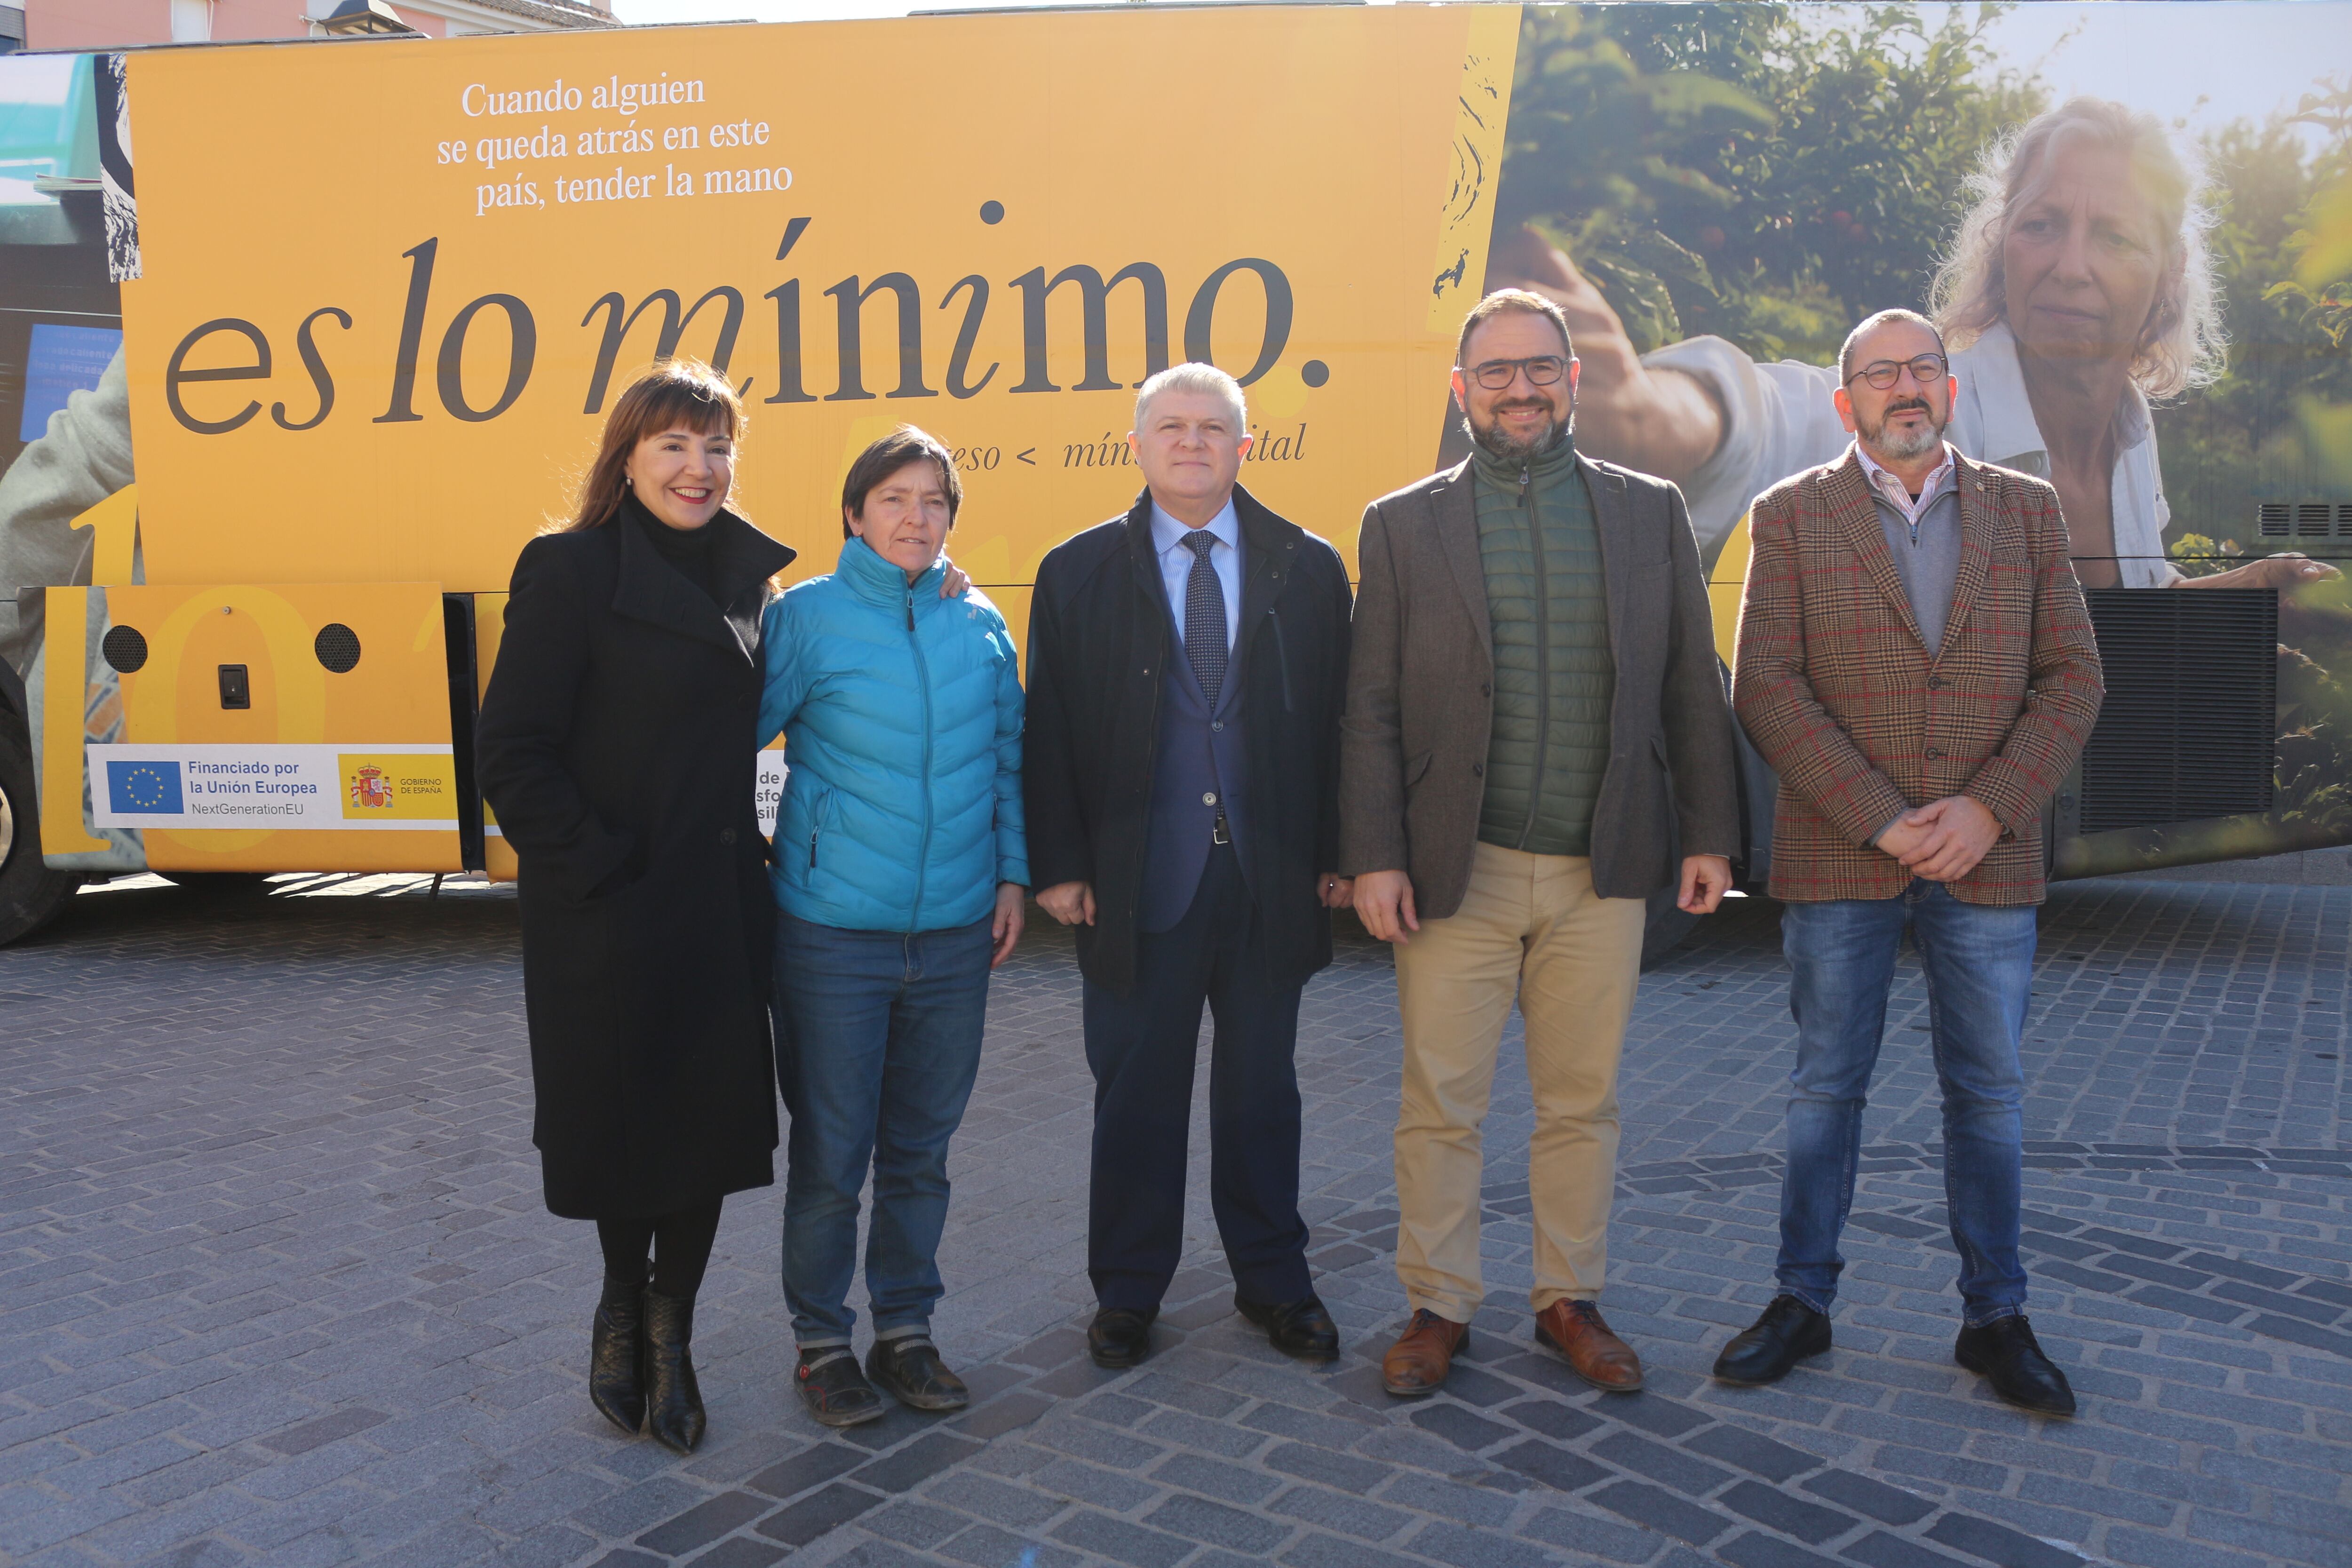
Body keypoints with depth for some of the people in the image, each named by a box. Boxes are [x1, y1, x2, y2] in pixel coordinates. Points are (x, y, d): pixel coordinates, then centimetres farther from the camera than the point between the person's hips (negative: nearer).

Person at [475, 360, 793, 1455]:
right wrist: (593, 863, -14)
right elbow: (511, 751, -12)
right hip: (609, 914, -5)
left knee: (714, 1112, 8)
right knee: (621, 1116, 9)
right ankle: (627, 1306, 36)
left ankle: (667, 1327, 28)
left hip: (721, 903, 5)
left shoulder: (749, 579, 9)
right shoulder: (572, 573, -9)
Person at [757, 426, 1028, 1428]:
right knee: (829, 1151, 6)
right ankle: (821, 1340, 25)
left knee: (920, 1150, 14)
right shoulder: (805, 618, -5)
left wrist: (1012, 873, 8)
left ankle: (905, 1328, 30)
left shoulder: (982, 627, 6)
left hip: (954, 933, 3)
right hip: (833, 933, -3)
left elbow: (1009, 761, 14)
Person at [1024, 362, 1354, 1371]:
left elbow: (1337, 719, 5)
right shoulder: (1079, 572, 3)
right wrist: (1058, 864, -5)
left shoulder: (1308, 569, 5)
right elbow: (1049, 730, 0)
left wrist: (1336, 855, 1)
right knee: (1137, 1093, 10)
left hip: (1271, 875, 1)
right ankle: (1127, 1294, 26)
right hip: (1138, 880, -1)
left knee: (1261, 1088, 14)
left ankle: (1272, 1280, 30)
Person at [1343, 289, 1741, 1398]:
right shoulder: (1403, 524, 3)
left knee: (1582, 1100, 11)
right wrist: (1374, 856, -6)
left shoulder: (1650, 511, 8)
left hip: (1602, 871, 2)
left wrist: (1709, 832, 4)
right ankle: (1438, 1306, 22)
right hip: (1454, 872, -1)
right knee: (1441, 1103, 5)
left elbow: (1692, 685, 9)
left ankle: (1571, 1301, 28)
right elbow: (1371, 709, 0)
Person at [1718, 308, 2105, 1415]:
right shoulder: (1791, 516, 1)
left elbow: (2072, 680, 3)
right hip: (1836, 858, -1)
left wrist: (1988, 807, -12)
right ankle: (1802, 1301, 20)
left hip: (1987, 857, 2)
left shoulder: (2026, 512, 8)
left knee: (1988, 1092, 9)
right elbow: (1766, 690, -7)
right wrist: (1881, 822, -15)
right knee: (1826, 1084, 8)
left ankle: (1995, 1317, 23)